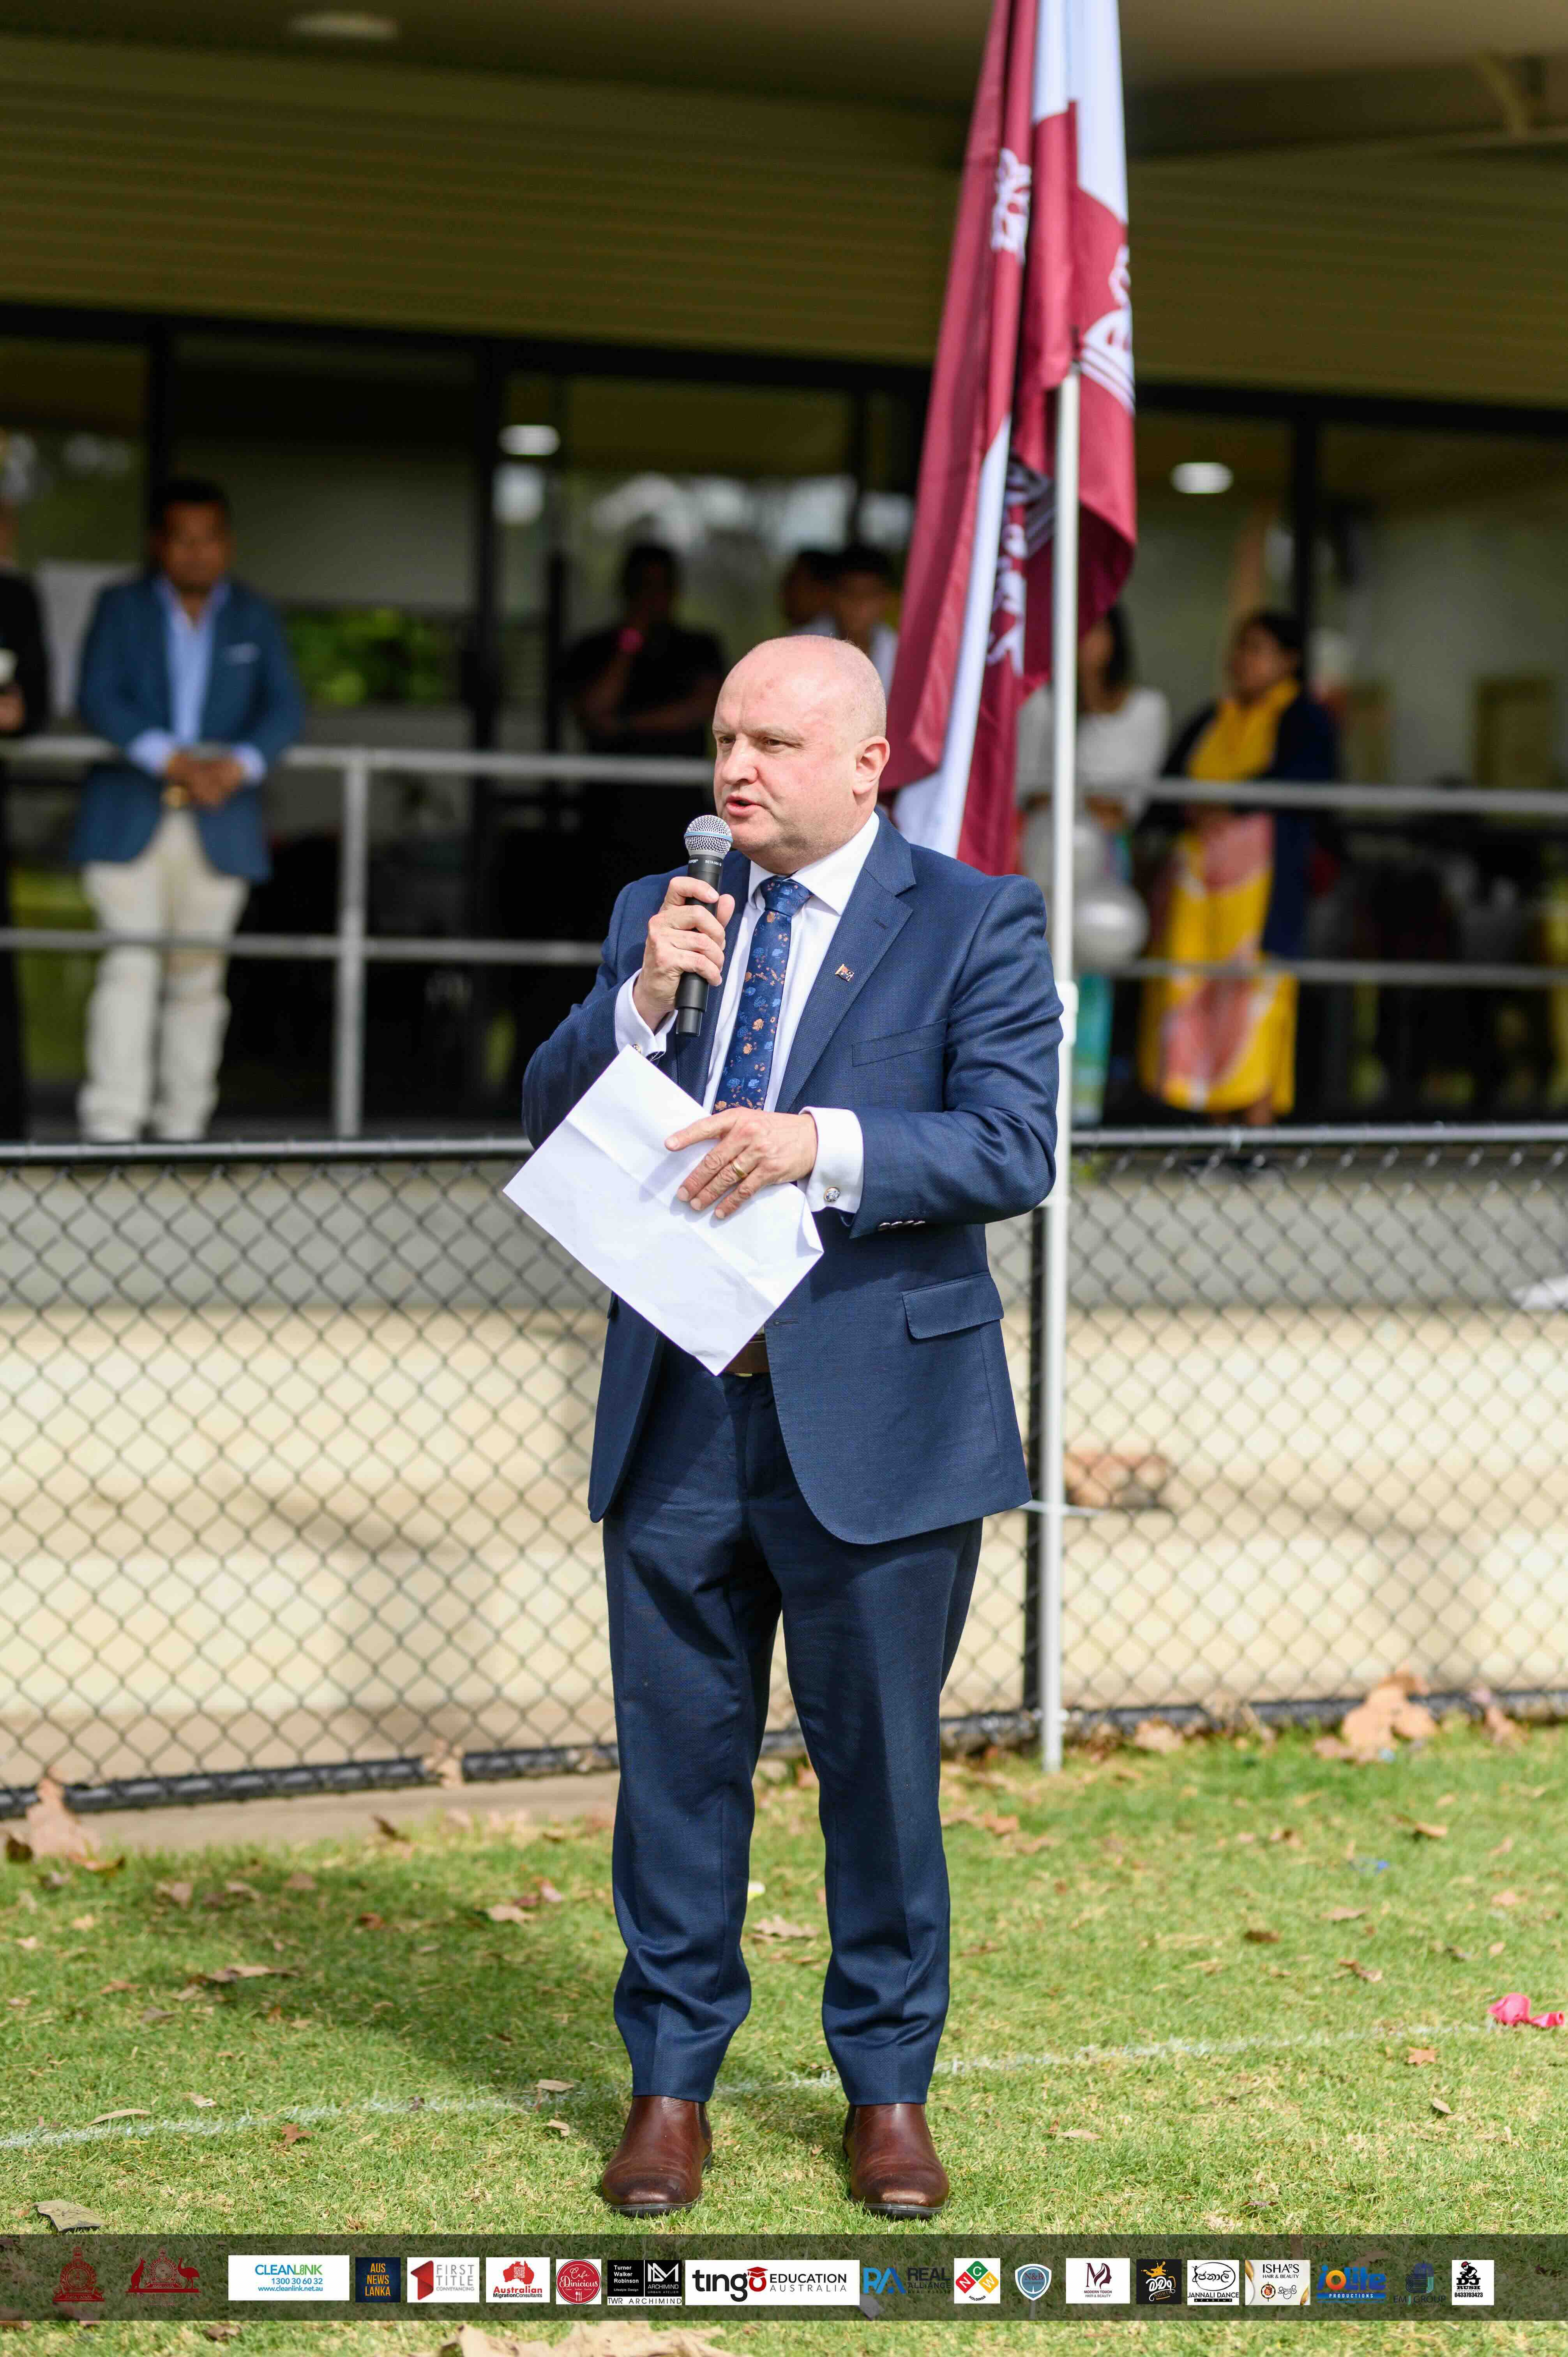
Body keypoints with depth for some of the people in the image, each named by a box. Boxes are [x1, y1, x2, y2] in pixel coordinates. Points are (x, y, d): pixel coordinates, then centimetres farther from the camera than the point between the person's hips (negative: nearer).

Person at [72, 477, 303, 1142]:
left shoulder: (254, 618, 13)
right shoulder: (121, 608, 8)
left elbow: (285, 707, 2)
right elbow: (97, 699, -5)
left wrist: (241, 763, -18)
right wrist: (169, 758, -19)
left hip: (219, 826, 2)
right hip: (129, 821, -2)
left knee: (198, 979, 5)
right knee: (129, 968, -12)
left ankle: (183, 1125, 11)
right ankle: (111, 1125, -14)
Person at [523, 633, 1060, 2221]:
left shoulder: (975, 922, -1)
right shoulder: (658, 915, 12)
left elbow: (1014, 1147, -11)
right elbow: (550, 1120, 7)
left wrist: (821, 1144, -24)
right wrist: (641, 1002, -10)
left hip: (875, 1418, -3)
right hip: (677, 1416, 3)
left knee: (880, 1762, 7)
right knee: (678, 1754, 7)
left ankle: (887, 2088, 22)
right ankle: (670, 2081, 20)